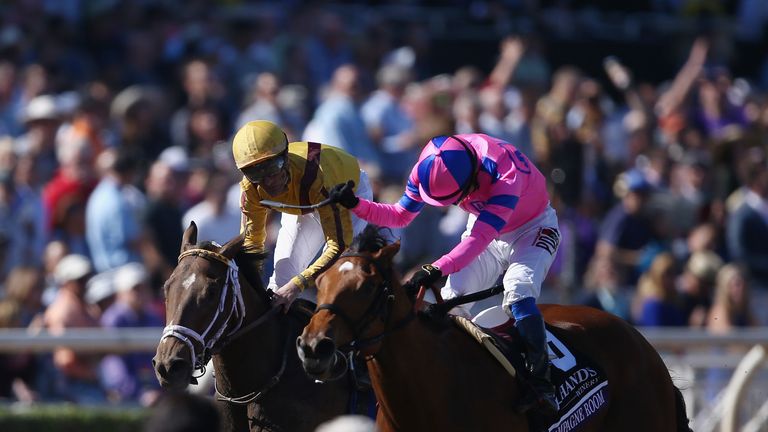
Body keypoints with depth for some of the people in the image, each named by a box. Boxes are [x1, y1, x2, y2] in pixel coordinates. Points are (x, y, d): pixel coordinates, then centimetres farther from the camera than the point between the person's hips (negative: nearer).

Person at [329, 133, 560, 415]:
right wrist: (355, 205, -22)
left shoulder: (506, 171, -41)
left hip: (533, 229, -6)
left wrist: (438, 269, -59)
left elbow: (481, 238, -47)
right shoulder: (429, 169, -22)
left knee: (518, 292, -30)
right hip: (485, 224, 6)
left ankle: (540, 382, -28)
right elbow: (400, 215, -6)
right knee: (451, 300, -10)